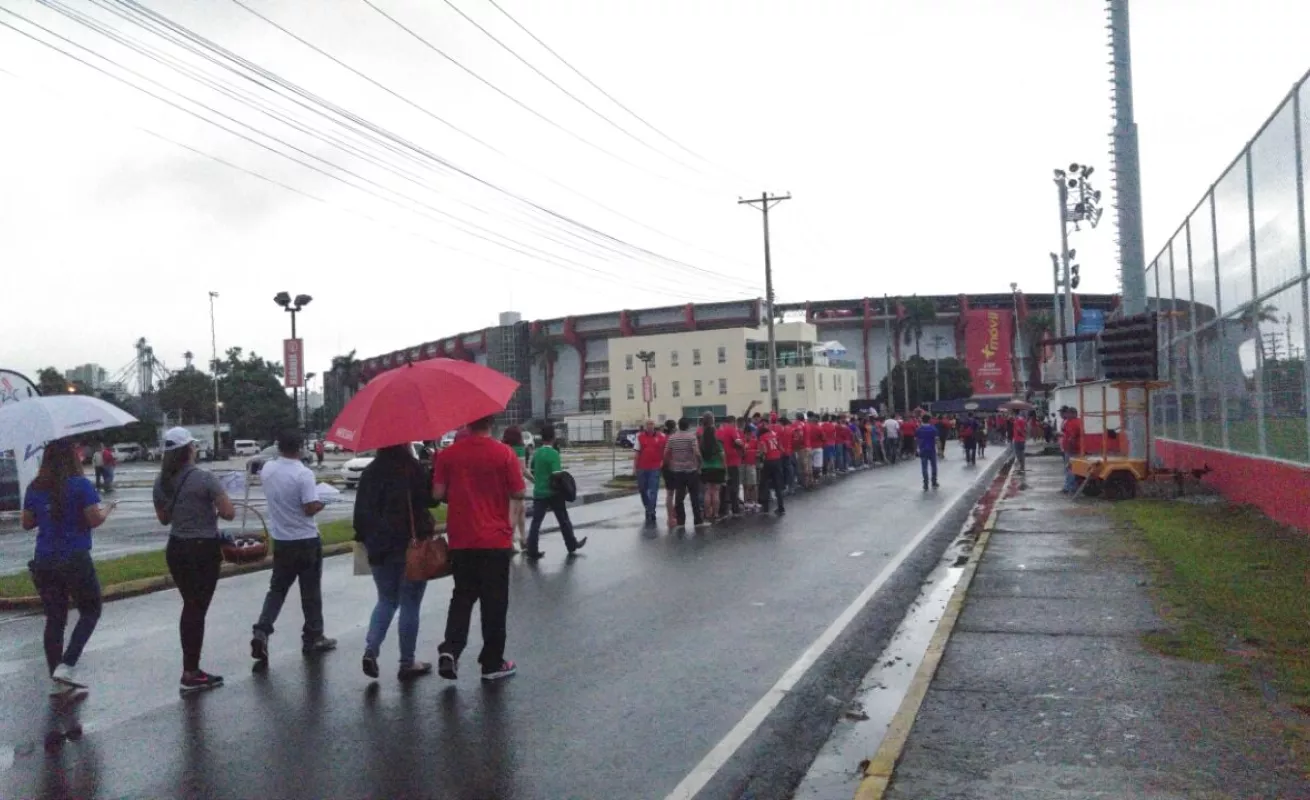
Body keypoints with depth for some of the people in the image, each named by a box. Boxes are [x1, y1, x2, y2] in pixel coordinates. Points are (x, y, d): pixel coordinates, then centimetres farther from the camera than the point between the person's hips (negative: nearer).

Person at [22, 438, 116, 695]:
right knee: (90, 612, 12)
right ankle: (66, 666, -2)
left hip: (43, 562, 5)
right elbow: (94, 520, -14)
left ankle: (56, 681, 15)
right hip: (75, 559, -5)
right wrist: (107, 510, 6)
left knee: (54, 619, 12)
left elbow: (27, 523, 12)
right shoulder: (80, 485, -11)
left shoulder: (35, 488, 5)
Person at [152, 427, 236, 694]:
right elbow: (229, 513, -19)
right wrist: (213, 510, 1)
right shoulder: (205, 479, -17)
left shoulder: (161, 482, 2)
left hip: (176, 549, 6)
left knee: (190, 607, 19)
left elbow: (163, 518, 14)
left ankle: (191, 669, 24)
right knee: (197, 610, 2)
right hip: (204, 550, -6)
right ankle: (190, 676, 7)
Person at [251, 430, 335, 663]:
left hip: (281, 540, 5)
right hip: (306, 541, -5)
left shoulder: (268, 469, -1)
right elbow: (311, 508, -23)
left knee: (277, 589, 15)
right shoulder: (304, 474, -20)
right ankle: (313, 638, 16)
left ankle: (261, 631, -2)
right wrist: (320, 504, -2)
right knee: (310, 591, 7)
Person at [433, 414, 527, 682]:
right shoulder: (504, 454, -9)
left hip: (461, 539, 2)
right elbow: (518, 492, -6)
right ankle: (492, 663, 14)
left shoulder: (449, 454, -3)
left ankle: (450, 649, -1)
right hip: (495, 539, -2)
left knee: (462, 596, 16)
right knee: (494, 601, 7)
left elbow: (438, 493, -2)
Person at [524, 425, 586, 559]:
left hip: (538, 492, 5)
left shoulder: (536, 453, 5)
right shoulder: (553, 453, -15)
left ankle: (532, 551, 0)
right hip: (553, 493, -5)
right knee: (564, 520, 11)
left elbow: (532, 472, 14)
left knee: (536, 521, 4)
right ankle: (572, 545, 25)